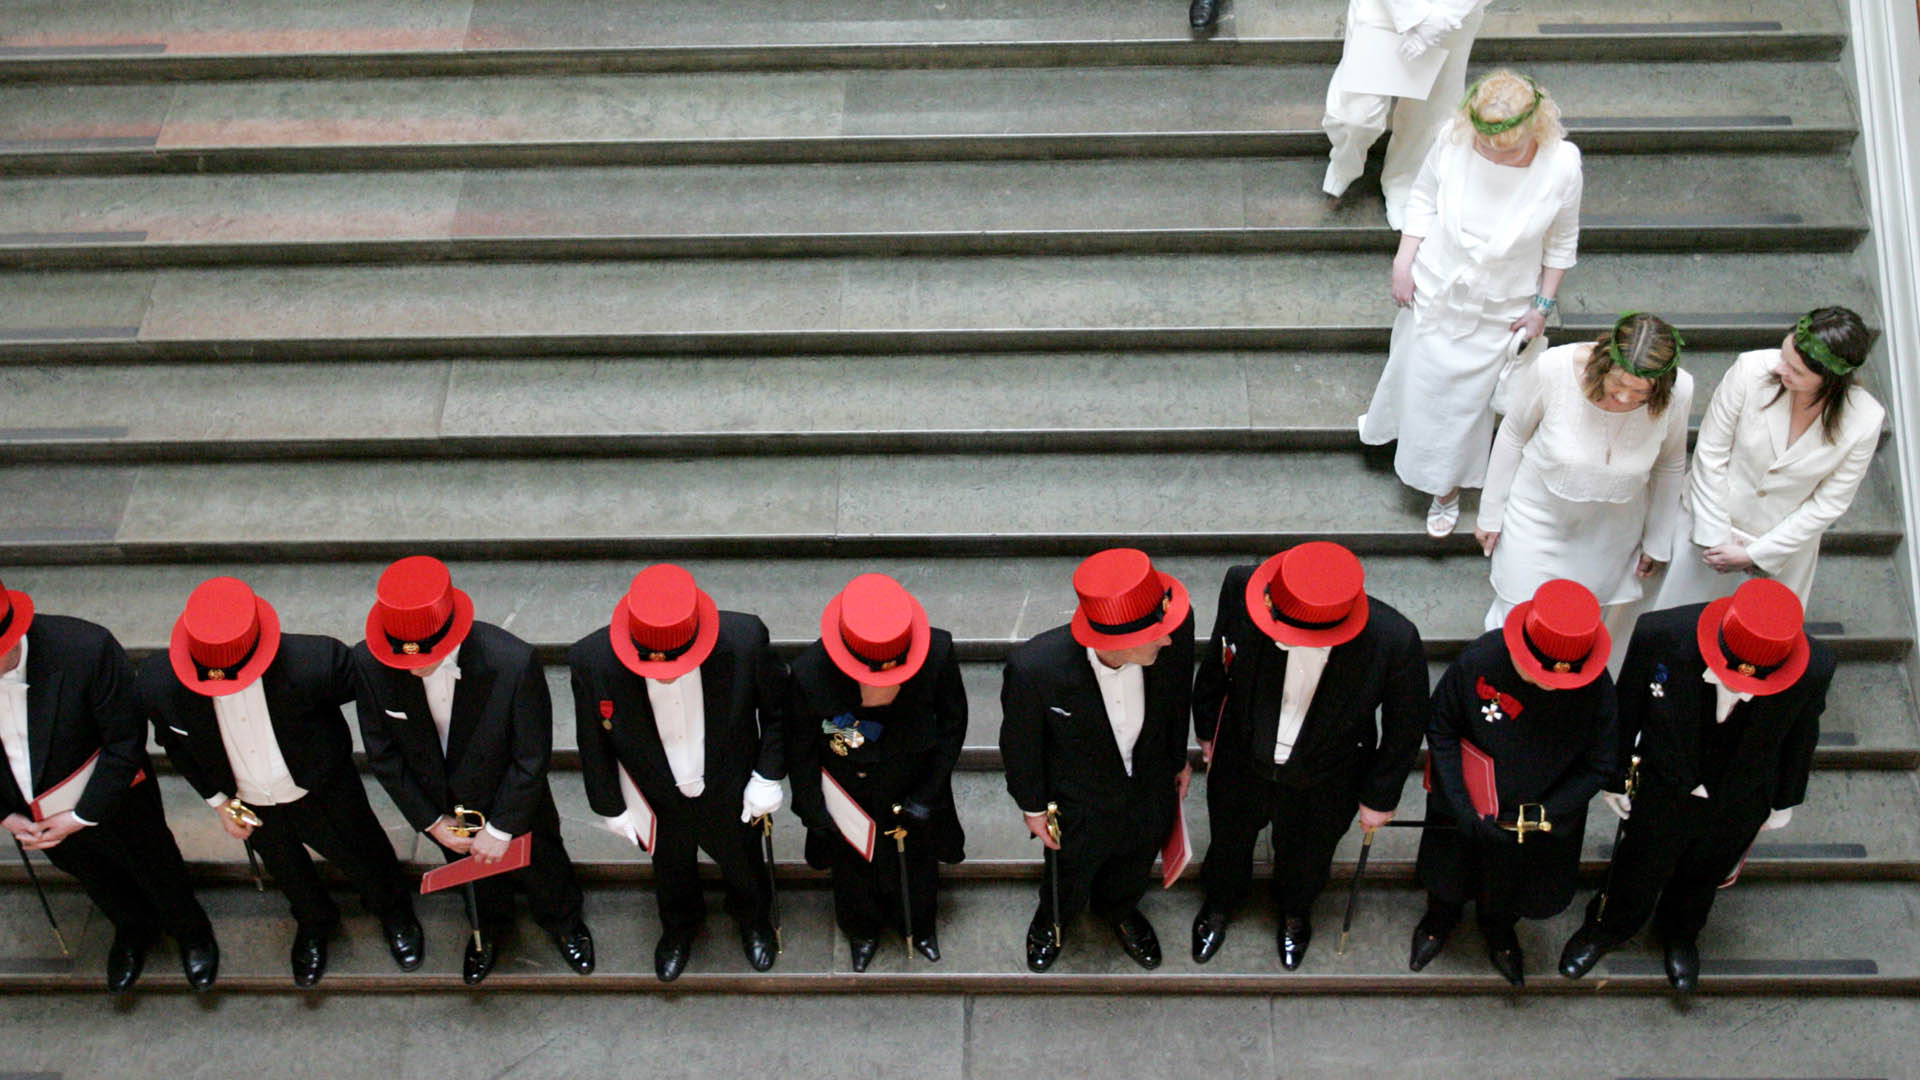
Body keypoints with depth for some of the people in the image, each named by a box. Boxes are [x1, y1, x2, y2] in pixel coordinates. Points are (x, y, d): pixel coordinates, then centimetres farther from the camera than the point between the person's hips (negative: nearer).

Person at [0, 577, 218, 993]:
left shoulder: (85, 649, -37)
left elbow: (126, 740, -24)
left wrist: (82, 817, -19)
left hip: (115, 802, -4)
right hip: (35, 817, 4)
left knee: (156, 870, 24)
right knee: (96, 880, 31)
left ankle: (192, 933, 56)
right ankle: (132, 932, 63)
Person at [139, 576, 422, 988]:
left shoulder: (310, 664, -42)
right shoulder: (160, 684, -31)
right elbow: (174, 740, -8)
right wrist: (217, 801, -3)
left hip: (323, 792, -2)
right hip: (249, 804, 3)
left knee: (361, 856, 26)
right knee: (286, 869, 31)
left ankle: (393, 911, 61)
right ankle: (314, 923, 66)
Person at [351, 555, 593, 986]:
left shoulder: (513, 663, -40)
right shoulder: (370, 664, -31)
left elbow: (531, 757, -25)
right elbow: (382, 752, -14)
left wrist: (501, 828, -17)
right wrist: (431, 820, -10)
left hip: (511, 804, -2)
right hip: (441, 805, 2)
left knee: (540, 866, 28)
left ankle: (564, 922, 62)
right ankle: (489, 928, 66)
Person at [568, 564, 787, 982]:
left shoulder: (745, 640, -35)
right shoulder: (592, 662, -33)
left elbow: (777, 708, -14)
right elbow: (594, 742, -13)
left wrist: (768, 777, -10)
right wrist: (611, 805, -4)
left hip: (732, 797, 0)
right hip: (660, 804, 1)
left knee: (742, 862, 31)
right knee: (671, 869, 32)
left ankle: (754, 919, 66)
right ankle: (679, 926, 67)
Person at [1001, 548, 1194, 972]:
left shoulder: (1174, 631, -34)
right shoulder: (1035, 667, -41)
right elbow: (1020, 741, -18)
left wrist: (1179, 759, 8)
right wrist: (1032, 807, -3)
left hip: (1151, 792, 3)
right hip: (1079, 805, -2)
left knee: (1133, 873, 34)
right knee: (1072, 879, 30)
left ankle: (1119, 910, 69)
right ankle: (1051, 919, 66)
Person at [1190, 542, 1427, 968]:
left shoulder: (1395, 641, -38)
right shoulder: (1243, 589, -34)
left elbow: (1406, 725, -16)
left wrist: (1381, 796, -3)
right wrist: (1207, 728, 6)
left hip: (1322, 785, -1)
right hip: (1242, 763, 1)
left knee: (1305, 854, 31)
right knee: (1229, 840, 31)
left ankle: (1295, 912, 66)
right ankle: (1221, 902, 66)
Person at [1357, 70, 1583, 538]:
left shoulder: (1561, 165, -24)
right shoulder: (1453, 141, -22)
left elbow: (1561, 243, -6)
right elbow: (1423, 198, -2)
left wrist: (1543, 305, -3)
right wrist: (1404, 261, -6)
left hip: (1499, 310, -1)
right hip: (1435, 289, 1)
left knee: (1471, 393, 14)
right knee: (1423, 379, 19)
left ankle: (1447, 487, 38)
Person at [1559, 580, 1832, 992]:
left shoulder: (1814, 668, -33)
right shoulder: (1661, 636, -37)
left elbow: (1800, 736, -9)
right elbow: (1626, 711, -16)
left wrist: (1785, 802, 8)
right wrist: (1614, 778, -2)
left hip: (1737, 809, 1)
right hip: (1662, 795, -1)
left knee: (1702, 879, 31)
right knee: (1637, 871, 27)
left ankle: (1680, 934, 64)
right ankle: (1607, 928, 60)